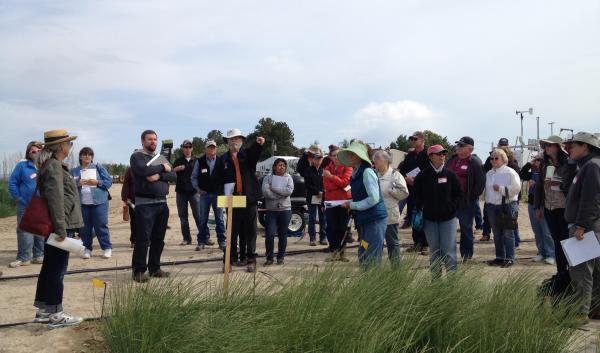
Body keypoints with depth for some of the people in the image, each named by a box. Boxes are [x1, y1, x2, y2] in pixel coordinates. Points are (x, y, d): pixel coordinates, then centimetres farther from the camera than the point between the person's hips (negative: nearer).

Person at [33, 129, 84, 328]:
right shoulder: (54, 166, -15)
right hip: (61, 225, -10)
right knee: (58, 270, -3)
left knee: (49, 268, 15)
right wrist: (61, 229, -22)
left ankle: (43, 311, 23)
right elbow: (56, 200, -22)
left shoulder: (51, 165, 15)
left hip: (53, 226, 10)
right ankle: (55, 315, 5)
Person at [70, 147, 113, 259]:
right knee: (85, 227, 5)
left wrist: (97, 182, -13)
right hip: (82, 203, 2)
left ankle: (107, 248, 4)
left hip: (99, 202, -2)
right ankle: (87, 249, 15)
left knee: (101, 226, -3)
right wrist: (77, 184, -13)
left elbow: (109, 181, 2)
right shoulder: (74, 171, 10)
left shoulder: (98, 167, 7)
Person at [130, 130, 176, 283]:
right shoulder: (137, 156, -1)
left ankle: (154, 268, 21)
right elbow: (144, 170, -21)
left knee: (158, 239, 10)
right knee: (142, 239, -5)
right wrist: (162, 168, -7)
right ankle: (139, 271, 3)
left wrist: (158, 175, -13)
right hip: (145, 203, -6)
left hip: (162, 203, 6)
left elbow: (173, 175, 6)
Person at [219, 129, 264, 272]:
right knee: (233, 231, 5)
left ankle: (251, 260, 8)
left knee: (250, 231, 3)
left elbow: (255, 152, -20)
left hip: (249, 198, -1)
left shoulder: (247, 153, 4)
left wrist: (258, 143, -41)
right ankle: (230, 259, 10)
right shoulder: (223, 159, 8)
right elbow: (220, 179, 10)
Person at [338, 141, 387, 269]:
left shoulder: (367, 172, -15)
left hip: (374, 220, -9)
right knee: (363, 258, 14)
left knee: (372, 260, -5)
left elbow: (374, 198, -22)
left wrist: (352, 205, -15)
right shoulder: (355, 173, 13)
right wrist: (349, 203, 5)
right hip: (364, 220, 9)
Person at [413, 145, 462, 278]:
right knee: (434, 251, 9)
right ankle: (435, 279, 17)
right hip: (429, 218, 1)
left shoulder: (450, 174, -1)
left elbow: (460, 193, 6)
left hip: (448, 218, -1)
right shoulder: (423, 175, -2)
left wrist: (452, 206, -3)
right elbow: (416, 194, 9)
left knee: (449, 250, -3)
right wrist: (421, 207, -1)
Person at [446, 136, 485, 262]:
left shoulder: (475, 162, -8)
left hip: (466, 202, -6)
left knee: (466, 228, 6)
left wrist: (472, 197, -12)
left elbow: (480, 182, -12)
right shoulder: (452, 160, 12)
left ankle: (466, 255, 17)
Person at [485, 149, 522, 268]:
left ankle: (509, 258, 4)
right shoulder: (489, 174, 14)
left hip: (507, 205, -6)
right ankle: (500, 257, 19)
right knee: (497, 234, 11)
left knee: (508, 233, -2)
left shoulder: (510, 172, -6)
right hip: (492, 206, 6)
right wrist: (487, 202, 14)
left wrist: (501, 189, -18)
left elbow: (516, 188, -15)